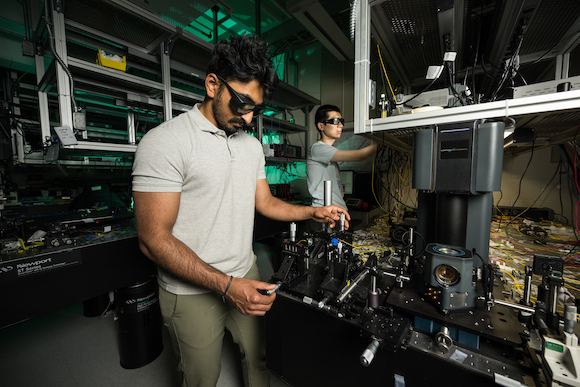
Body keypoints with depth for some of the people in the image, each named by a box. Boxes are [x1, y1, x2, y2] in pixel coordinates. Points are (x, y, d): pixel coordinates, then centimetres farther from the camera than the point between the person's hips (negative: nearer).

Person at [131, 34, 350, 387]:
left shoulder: (252, 145, 4)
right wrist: (226, 285, -24)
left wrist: (314, 212, -4)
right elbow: (154, 239, -20)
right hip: (193, 292, -5)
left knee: (257, 359, 25)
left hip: (246, 277, 6)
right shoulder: (165, 142, -18)